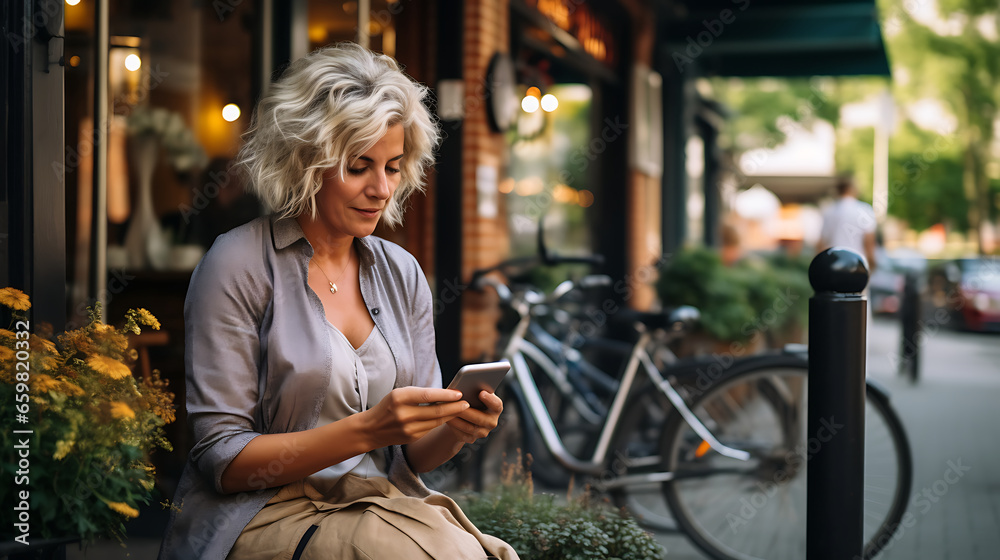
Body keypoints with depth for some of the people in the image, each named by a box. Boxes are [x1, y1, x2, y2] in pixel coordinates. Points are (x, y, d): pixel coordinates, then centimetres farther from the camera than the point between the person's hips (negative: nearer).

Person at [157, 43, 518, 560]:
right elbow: (222, 460, -11)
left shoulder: (401, 272, 10)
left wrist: (455, 430, -12)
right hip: (265, 514, -5)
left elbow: (414, 454, 11)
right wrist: (367, 429, -21)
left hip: (385, 506, 5)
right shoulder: (239, 266, -7)